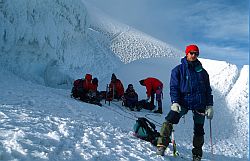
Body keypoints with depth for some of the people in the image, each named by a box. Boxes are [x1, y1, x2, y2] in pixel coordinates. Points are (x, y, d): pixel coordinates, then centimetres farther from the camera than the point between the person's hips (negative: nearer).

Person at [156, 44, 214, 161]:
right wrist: (175, 102, -15)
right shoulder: (178, 70, 6)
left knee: (199, 130, 7)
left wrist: (209, 106, 5)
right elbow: (174, 87, -1)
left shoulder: (202, 72, 13)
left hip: (199, 104, 3)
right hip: (183, 102, -2)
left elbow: (208, 90, 15)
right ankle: (162, 145, -17)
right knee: (169, 120, -24)